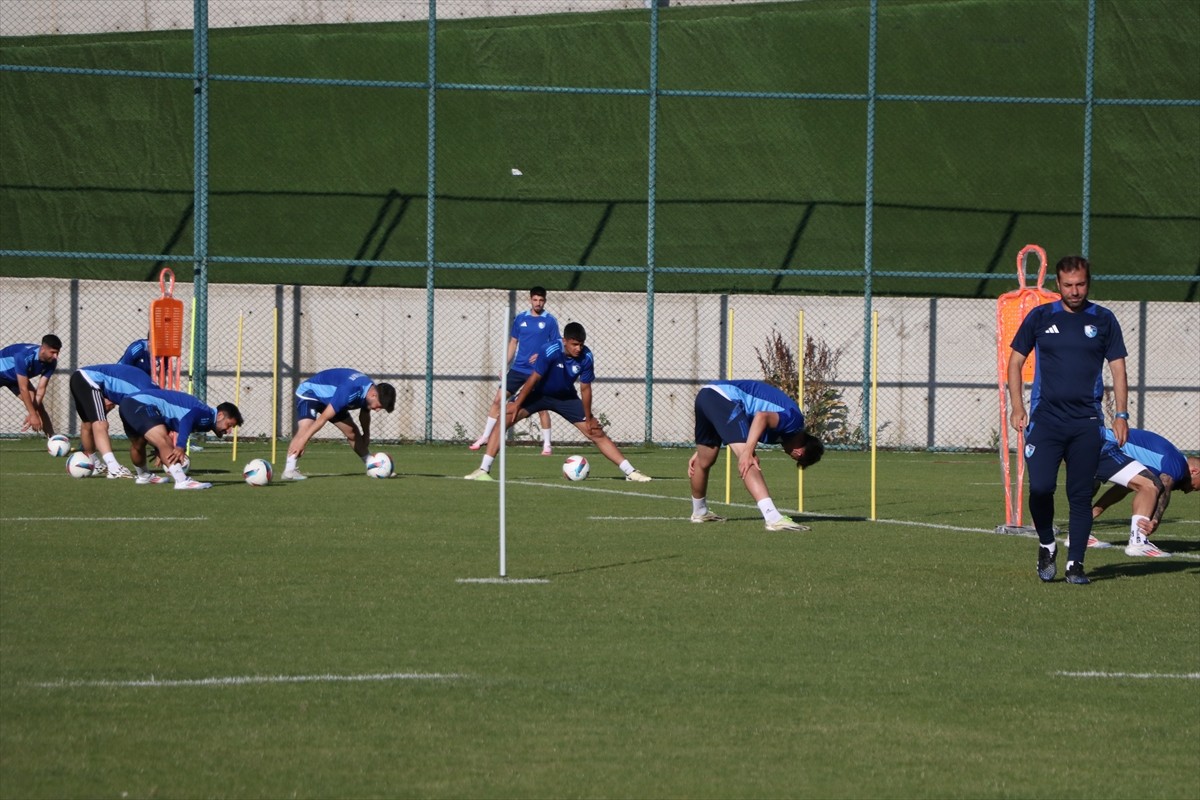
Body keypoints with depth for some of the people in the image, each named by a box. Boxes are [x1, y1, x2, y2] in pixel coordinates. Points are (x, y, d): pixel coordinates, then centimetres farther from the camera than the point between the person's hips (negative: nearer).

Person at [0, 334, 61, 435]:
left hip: (16, 377, 6)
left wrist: (32, 414, -26)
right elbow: (23, 389, -39)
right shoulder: (24, 356, -42)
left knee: (38, 405, -4)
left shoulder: (51, 362, -22)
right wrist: (33, 415, -38)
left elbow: (41, 389, -18)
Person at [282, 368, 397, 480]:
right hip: (309, 393, -8)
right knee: (305, 430, -32)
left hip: (329, 398, 8)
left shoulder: (372, 390, -13)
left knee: (353, 433, 7)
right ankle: (289, 471, -38)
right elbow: (324, 417, -41)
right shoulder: (350, 391, -41)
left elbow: (364, 415, 11)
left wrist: (366, 436, 25)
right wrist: (302, 441, -40)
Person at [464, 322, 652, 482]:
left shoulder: (586, 357, -21)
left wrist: (588, 419, -4)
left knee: (597, 433, -2)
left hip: (565, 396, 2)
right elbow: (534, 378, -23)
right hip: (537, 393, -2)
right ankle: (484, 470, -20)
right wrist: (516, 404, -18)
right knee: (505, 417, -21)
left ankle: (630, 472, 5)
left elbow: (585, 388, -9)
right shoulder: (550, 351, -31)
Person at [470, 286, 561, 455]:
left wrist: (542, 355, -18)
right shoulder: (520, 319, 7)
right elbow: (513, 342, 14)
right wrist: (505, 365, 10)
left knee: (542, 407, -2)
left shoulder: (550, 321, -3)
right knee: (498, 400, 0)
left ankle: (547, 445, 9)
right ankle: (485, 437, 9)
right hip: (517, 369, 3)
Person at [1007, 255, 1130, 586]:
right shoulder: (1040, 318, 5)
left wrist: (1121, 415, 2)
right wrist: (1017, 408, 2)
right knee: (1040, 488, -13)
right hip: (1045, 418, -1)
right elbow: (1015, 361, 11)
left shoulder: (1104, 320, 7)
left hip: (1086, 422, 1)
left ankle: (1075, 564, 8)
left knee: (1081, 495, 0)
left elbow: (1118, 369, 10)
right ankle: (1046, 546, 11)